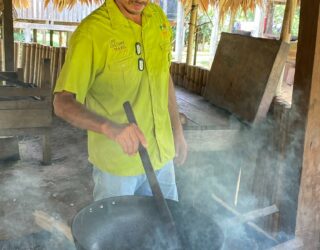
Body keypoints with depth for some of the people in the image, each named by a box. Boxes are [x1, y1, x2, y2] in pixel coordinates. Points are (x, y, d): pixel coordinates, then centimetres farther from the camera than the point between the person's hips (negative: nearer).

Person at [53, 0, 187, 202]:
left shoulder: (158, 17, 1)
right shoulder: (90, 33, -20)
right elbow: (63, 103, -25)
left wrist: (178, 132, 13)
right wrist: (110, 127, -42)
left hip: (161, 155, 6)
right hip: (116, 163, -5)